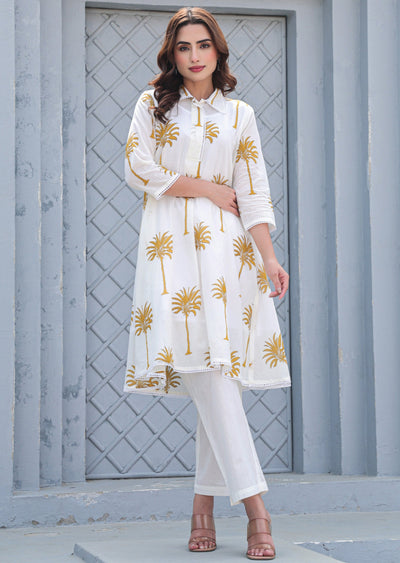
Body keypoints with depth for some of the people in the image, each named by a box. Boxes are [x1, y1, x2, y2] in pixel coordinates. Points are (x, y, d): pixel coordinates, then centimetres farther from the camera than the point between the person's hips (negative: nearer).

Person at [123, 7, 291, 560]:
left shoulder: (239, 114, 14)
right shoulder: (153, 104, 12)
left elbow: (253, 192, 8)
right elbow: (138, 167, 0)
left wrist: (270, 259, -3)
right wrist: (207, 188, 0)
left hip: (224, 246, 2)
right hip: (170, 244, -2)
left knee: (217, 372, -4)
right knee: (206, 374, -13)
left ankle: (205, 503, 3)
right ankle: (254, 502, -16)